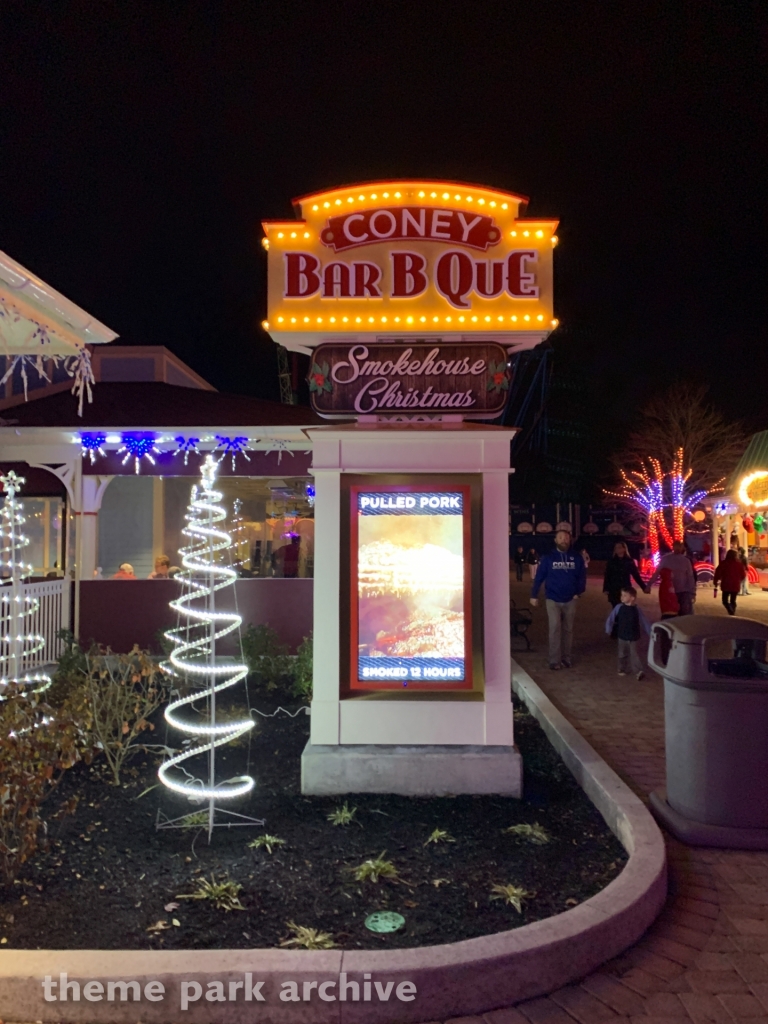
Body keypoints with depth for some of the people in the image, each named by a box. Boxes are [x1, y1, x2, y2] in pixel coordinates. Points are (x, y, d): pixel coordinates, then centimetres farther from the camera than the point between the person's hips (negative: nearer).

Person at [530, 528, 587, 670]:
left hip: (570, 600, 2)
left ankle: (566, 658, 21)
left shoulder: (576, 557, -2)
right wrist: (534, 595, -3)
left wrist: (578, 592, -4)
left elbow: (582, 576, 5)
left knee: (568, 629, 10)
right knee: (555, 628, -9)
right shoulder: (548, 557, -5)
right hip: (553, 600, -2)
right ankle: (554, 660, -4)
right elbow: (539, 577, -2)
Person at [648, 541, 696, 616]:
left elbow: (690, 577, 4)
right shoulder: (665, 559, -2)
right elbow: (657, 573, -2)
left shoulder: (686, 561, 3)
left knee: (687, 614, -3)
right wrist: (649, 585, -10)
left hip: (684, 592, 0)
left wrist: (692, 593, 0)